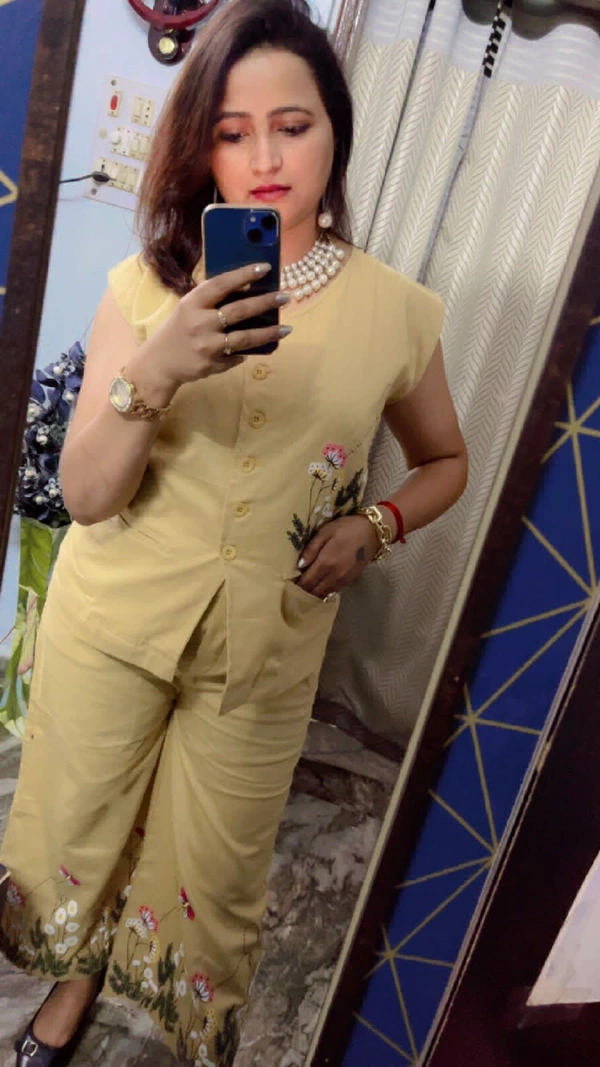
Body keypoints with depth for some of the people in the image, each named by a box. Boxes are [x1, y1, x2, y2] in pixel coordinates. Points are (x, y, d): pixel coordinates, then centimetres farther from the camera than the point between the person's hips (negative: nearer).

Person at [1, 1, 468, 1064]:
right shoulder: (148, 288, -7)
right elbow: (85, 495, -12)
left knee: (214, 868, 18)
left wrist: (373, 525, -10)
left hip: (263, 649, 0)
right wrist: (154, 374, -29)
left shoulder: (396, 311, -6)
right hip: (113, 620, 1)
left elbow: (445, 463, 9)